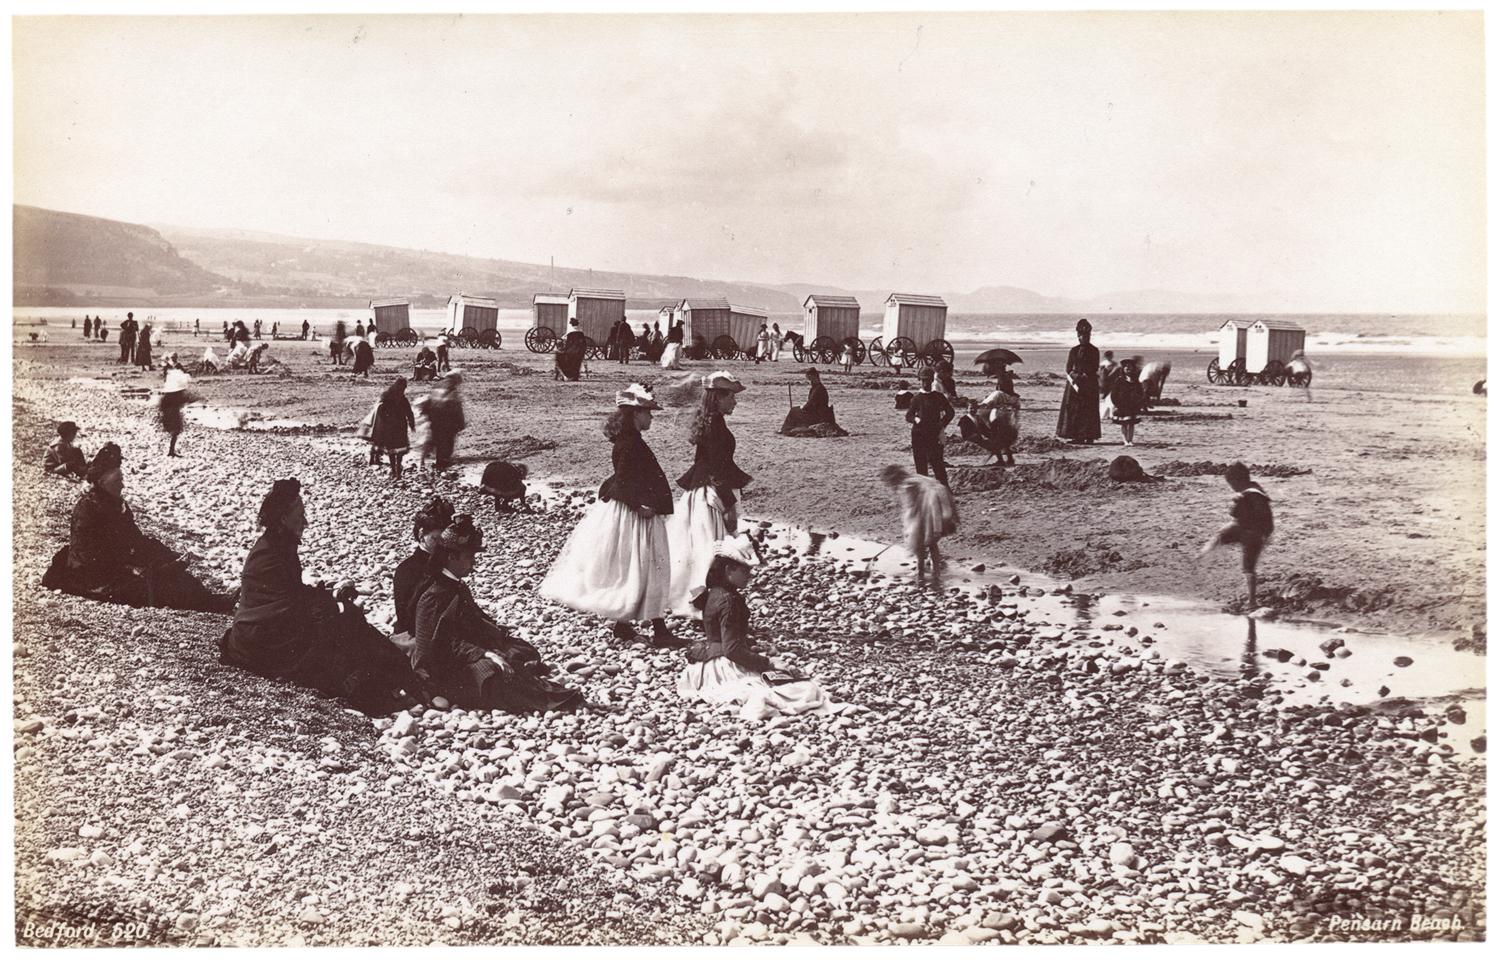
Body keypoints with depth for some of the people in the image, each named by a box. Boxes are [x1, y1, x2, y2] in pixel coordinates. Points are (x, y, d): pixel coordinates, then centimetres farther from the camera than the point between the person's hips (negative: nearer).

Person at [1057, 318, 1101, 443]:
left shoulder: (1094, 351, 5)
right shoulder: (1074, 351, 9)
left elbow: (1095, 368, 2)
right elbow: (1069, 368, 5)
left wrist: (1085, 375, -8)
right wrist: (1075, 376, -9)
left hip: (1089, 384, -2)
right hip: (1074, 383, 2)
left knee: (1089, 411, -4)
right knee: (1073, 409, -2)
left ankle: (1089, 437, -5)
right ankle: (1077, 436, -1)